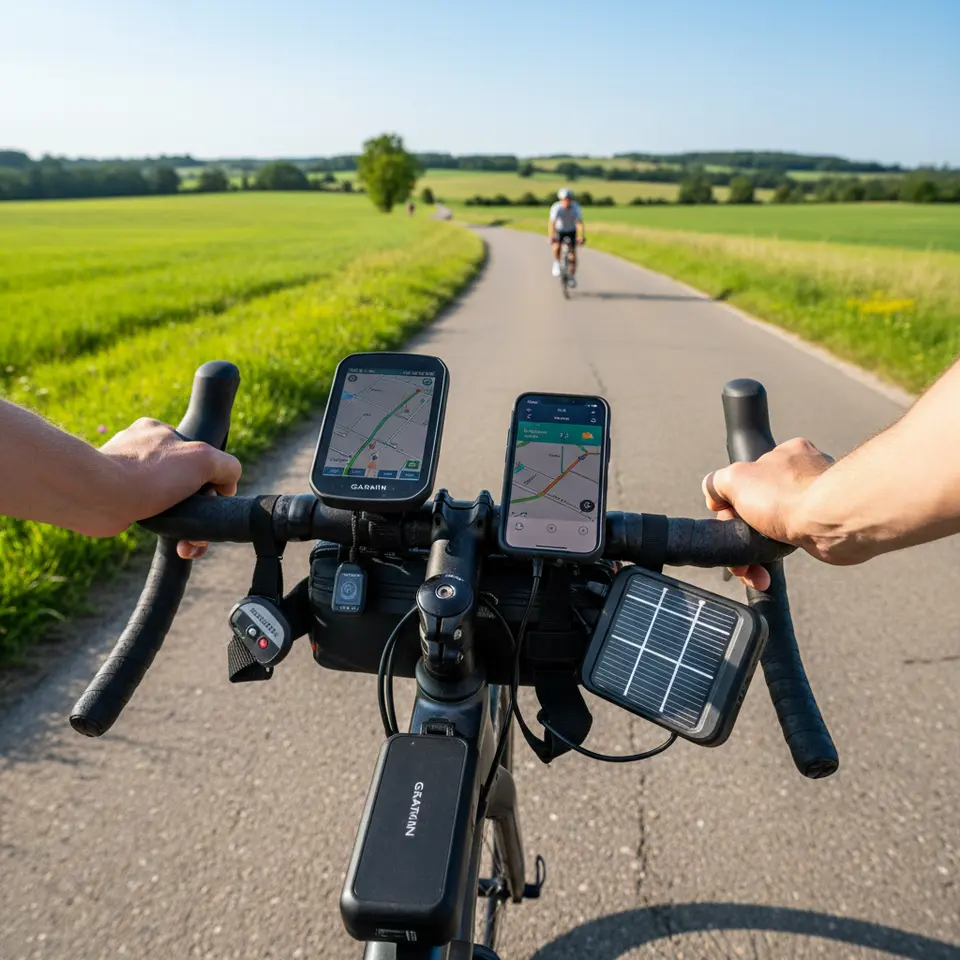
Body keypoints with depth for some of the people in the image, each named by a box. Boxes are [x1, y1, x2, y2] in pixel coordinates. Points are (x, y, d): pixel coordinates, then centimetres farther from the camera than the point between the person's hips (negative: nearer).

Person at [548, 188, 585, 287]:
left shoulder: (575, 207, -26)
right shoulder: (556, 208, -28)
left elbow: (580, 223, -34)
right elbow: (552, 223, -38)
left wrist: (582, 237, -49)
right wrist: (551, 236, -53)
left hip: (571, 231, 1)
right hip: (559, 230, -1)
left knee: (573, 253, -6)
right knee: (557, 246, -31)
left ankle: (572, 276, 8)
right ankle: (556, 264, -5)